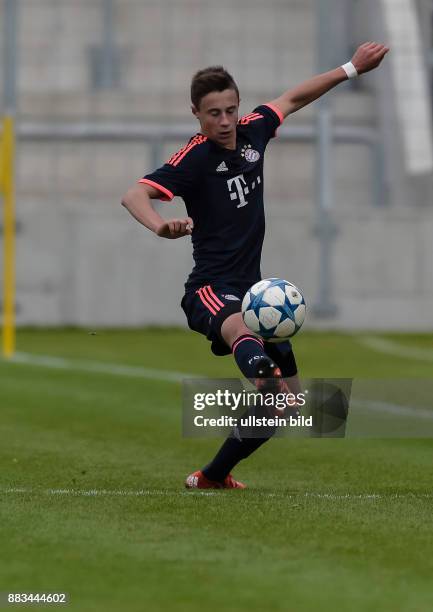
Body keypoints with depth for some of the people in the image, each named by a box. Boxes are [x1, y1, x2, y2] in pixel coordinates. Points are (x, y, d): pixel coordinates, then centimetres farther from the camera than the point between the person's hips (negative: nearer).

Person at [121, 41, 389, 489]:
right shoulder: (194, 158, -11)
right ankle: (266, 375, -79)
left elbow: (295, 98, 26)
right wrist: (161, 227, -43)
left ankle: (213, 477, 21)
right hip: (211, 289, -7)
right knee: (243, 332, -43)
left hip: (251, 289, 7)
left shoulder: (252, 131, 7)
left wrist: (351, 68, 29)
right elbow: (134, 196, -23)